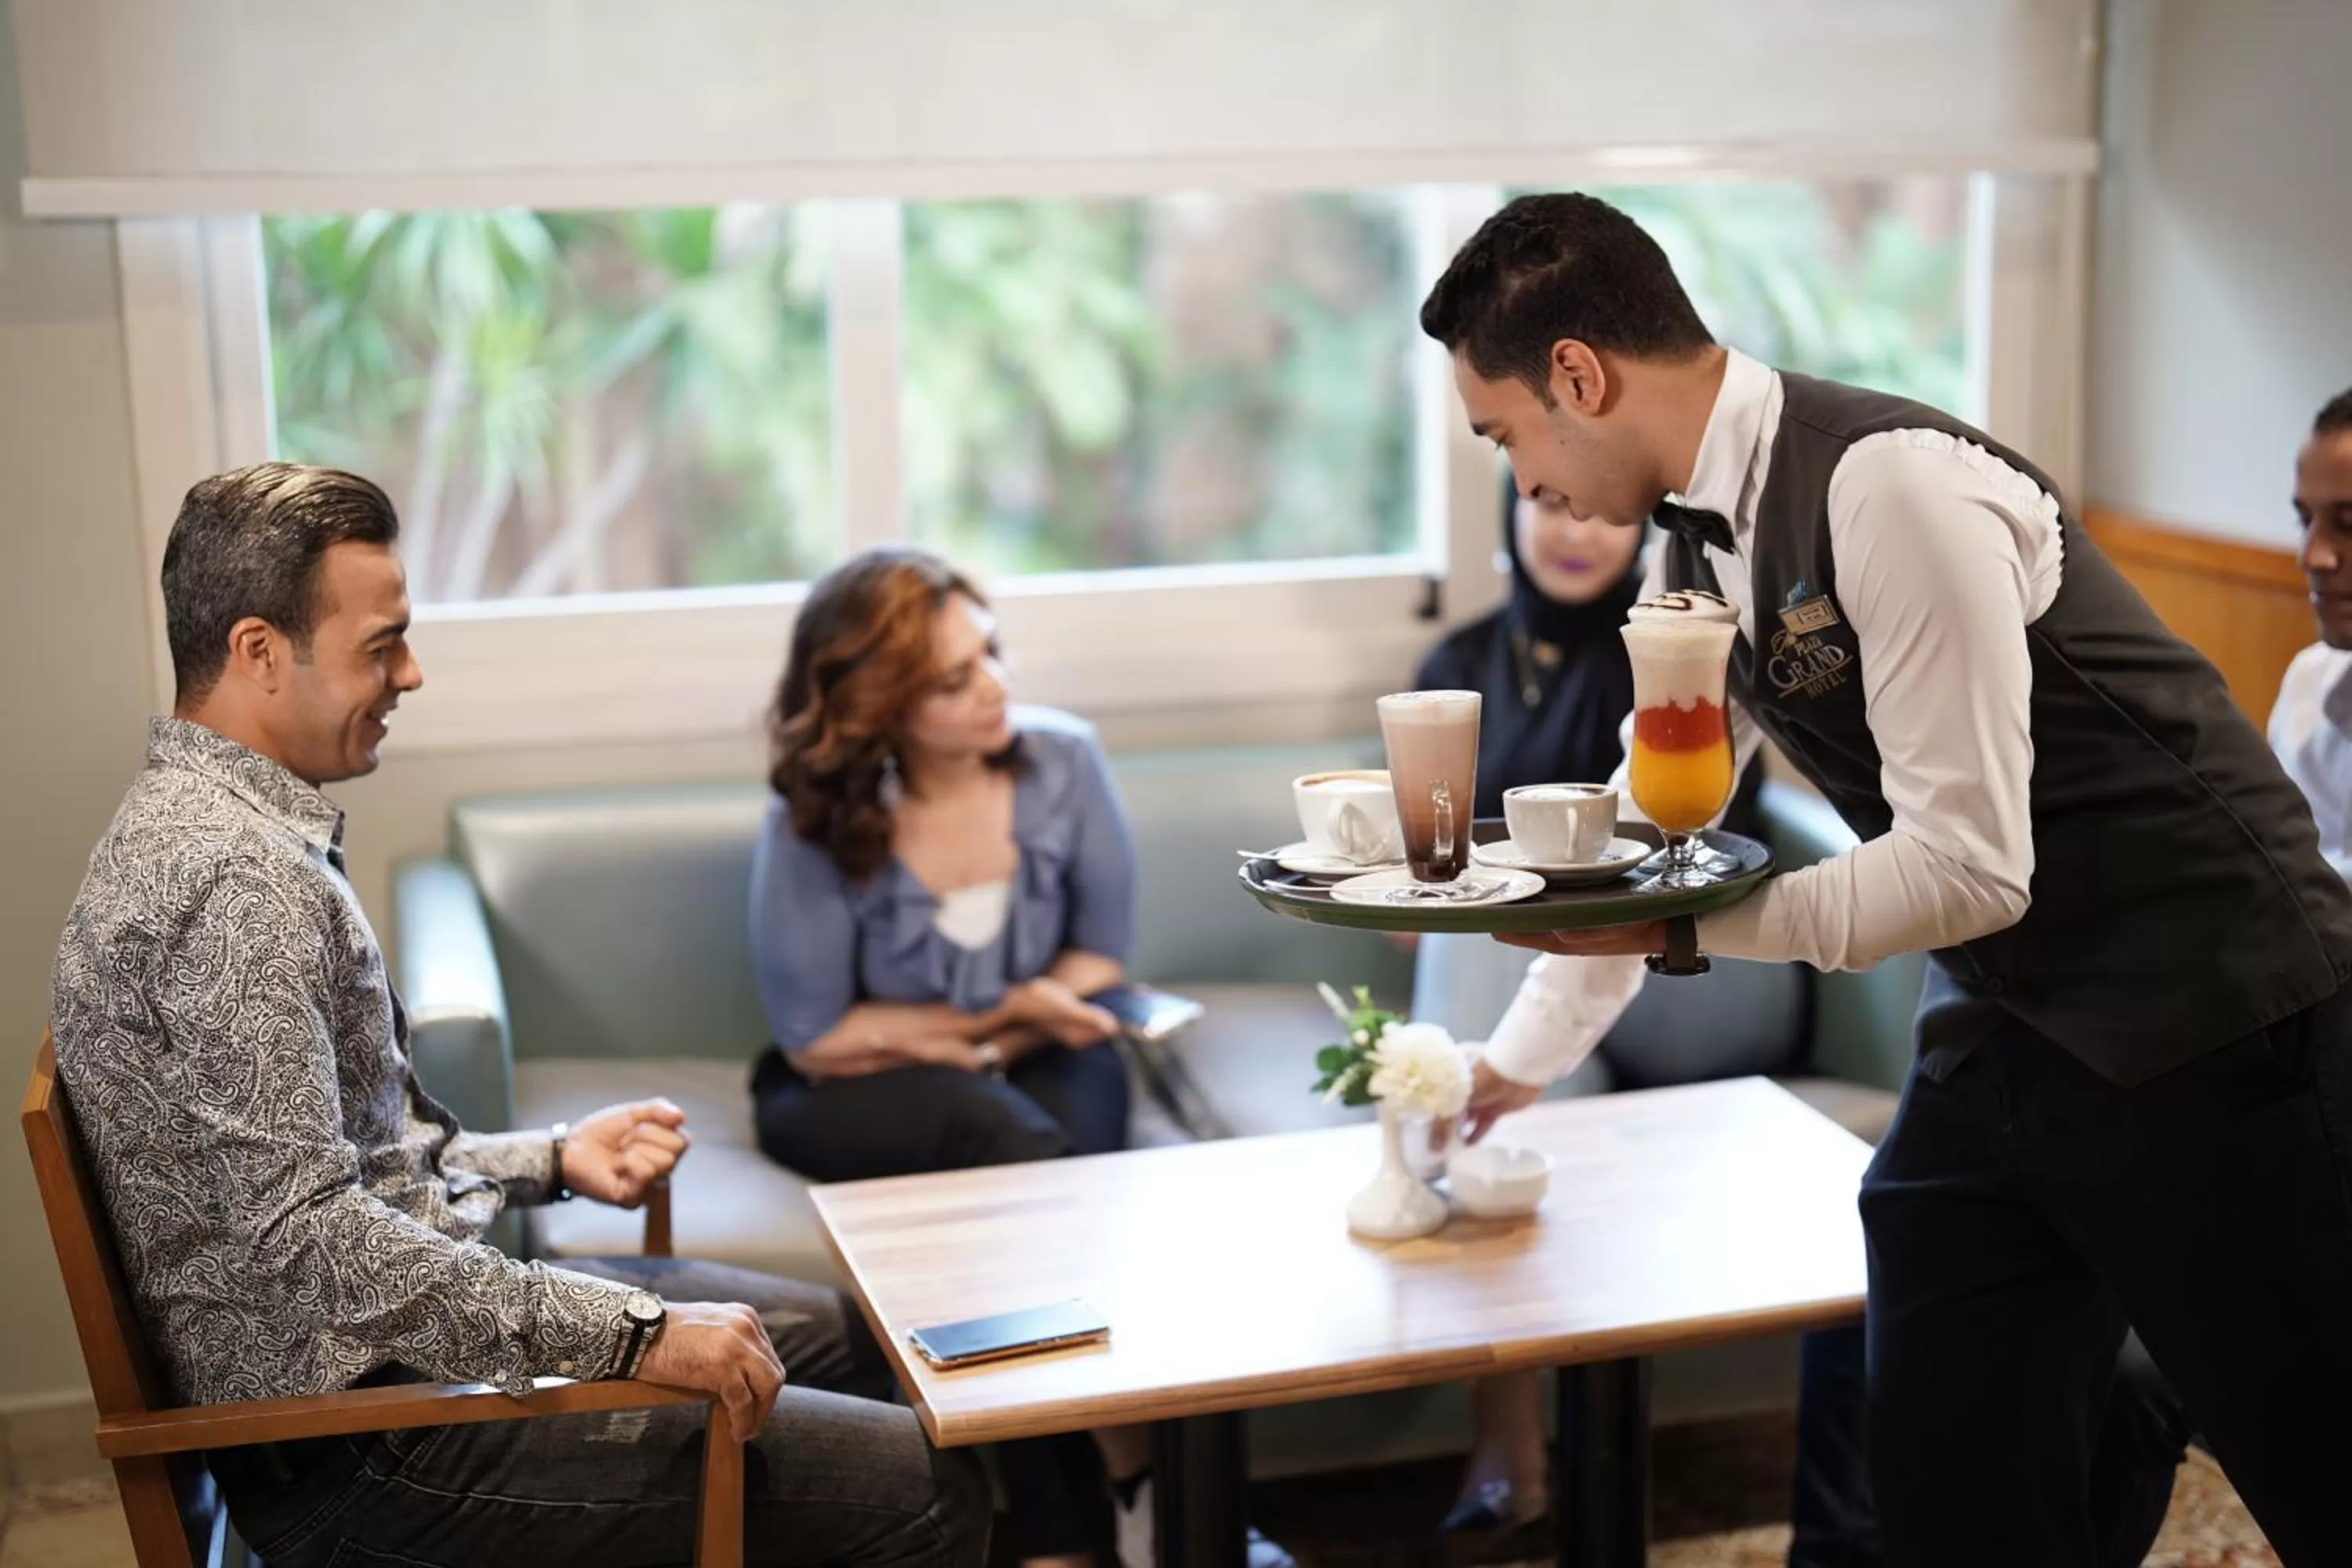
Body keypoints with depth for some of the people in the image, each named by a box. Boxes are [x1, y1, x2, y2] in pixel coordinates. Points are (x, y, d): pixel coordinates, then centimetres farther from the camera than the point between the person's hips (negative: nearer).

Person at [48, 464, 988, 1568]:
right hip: (356, 1443, -11)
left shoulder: (215, 820, 11)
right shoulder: (231, 877, -23)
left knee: (843, 1339, 22)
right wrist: (634, 1333, -28)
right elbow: (307, 1230, -30)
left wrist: (553, 1158, 12)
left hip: (375, 1342, 11)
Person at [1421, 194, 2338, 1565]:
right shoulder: (1701, 551, 6)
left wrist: (1682, 924, -20)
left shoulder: (1890, 488, -21)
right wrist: (1516, 1064, 27)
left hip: (2205, 1021, -8)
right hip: (2004, 1029, 8)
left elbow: (1972, 865, -23)